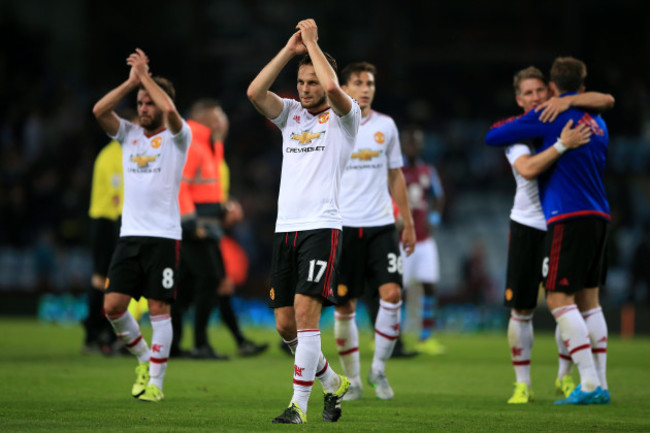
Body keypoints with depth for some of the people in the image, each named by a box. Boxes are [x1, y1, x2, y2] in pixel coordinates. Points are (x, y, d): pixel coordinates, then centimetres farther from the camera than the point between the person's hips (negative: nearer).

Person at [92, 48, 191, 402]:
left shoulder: (177, 136, 0)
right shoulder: (129, 134, 12)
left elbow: (170, 110, -22)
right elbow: (99, 111, -3)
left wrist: (145, 76, -12)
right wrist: (131, 81, -6)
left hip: (164, 235, -4)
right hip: (129, 235, 5)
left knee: (158, 307, -4)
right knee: (113, 305, -2)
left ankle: (156, 380, 3)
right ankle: (143, 358, 21)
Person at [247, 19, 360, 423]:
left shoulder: (344, 115, 2)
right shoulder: (291, 113, 16)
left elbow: (333, 88, -20)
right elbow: (255, 92, -1)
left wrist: (313, 42, -9)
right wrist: (290, 49, -2)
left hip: (321, 227, -6)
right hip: (286, 228, 6)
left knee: (305, 310, -16)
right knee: (286, 324, 6)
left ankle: (299, 403, -15)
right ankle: (334, 383, 26)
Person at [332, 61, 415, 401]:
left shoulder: (386, 126, 9)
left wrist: (408, 223, 15)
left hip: (381, 224, 2)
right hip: (343, 225, -2)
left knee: (392, 293, -13)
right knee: (345, 306, 1)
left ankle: (378, 369, 3)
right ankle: (352, 379, 14)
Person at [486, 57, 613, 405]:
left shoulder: (547, 115, -5)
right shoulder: (597, 123, 16)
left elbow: (493, 137, 0)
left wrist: (516, 121, 20)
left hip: (568, 217, -8)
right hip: (597, 216, 8)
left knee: (559, 299, -7)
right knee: (589, 300, 12)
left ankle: (590, 383, -14)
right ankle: (599, 384, 10)